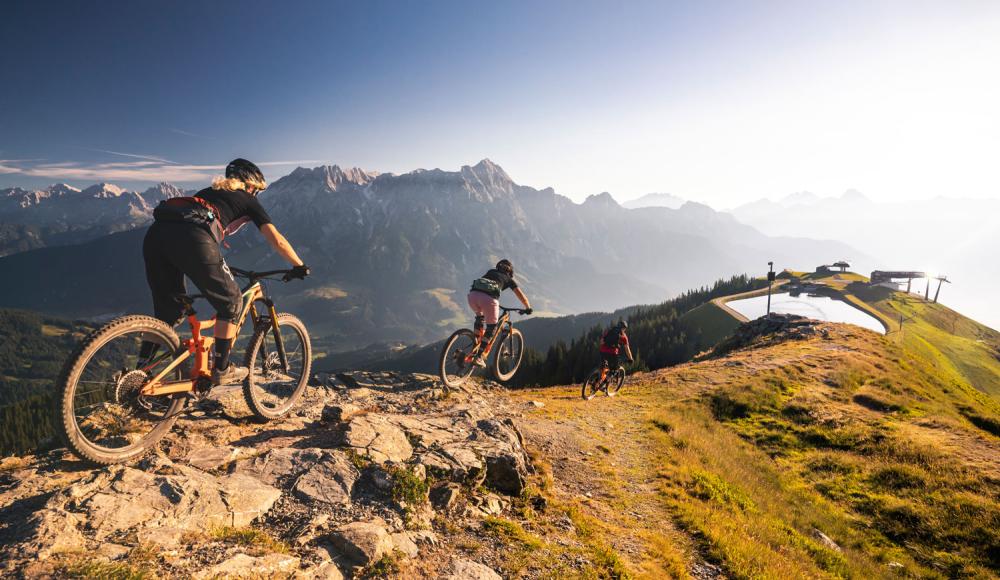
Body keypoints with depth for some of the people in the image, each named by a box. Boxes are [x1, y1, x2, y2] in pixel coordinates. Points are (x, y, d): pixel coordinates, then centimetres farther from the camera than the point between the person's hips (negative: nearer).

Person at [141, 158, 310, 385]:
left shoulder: (209, 191, 38)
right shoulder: (247, 200, 22)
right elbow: (277, 241, 19)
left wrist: (218, 266, 61)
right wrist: (300, 266, 31)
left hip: (155, 234, 7)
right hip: (191, 238, -7)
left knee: (169, 310, 23)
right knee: (231, 302, 12)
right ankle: (222, 370, 17)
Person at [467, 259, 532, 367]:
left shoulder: (490, 272, 36)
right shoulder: (508, 279, 26)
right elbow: (521, 296, 26)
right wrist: (528, 308, 43)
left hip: (473, 294, 4)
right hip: (489, 298, -4)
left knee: (480, 316, 33)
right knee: (491, 327, 15)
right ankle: (480, 357, 7)